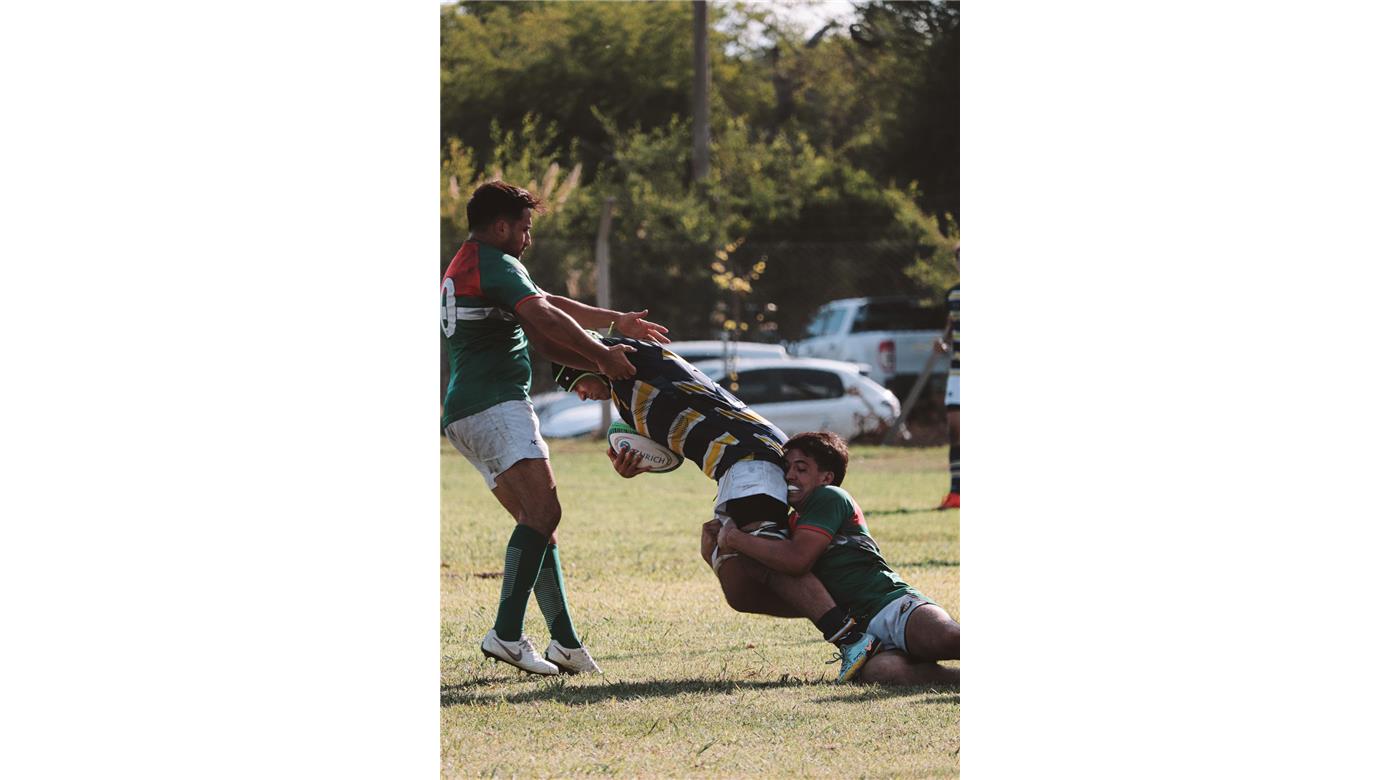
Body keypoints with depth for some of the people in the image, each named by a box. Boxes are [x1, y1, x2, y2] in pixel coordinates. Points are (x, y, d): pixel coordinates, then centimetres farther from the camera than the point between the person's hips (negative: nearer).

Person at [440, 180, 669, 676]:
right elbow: (543, 317, -20)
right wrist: (601, 355, -14)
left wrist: (617, 321, 30)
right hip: (496, 405, -11)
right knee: (542, 510, -20)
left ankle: (565, 642, 3)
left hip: (464, 416, 11)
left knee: (539, 521, 9)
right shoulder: (496, 264, -6)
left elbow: (548, 304, 31)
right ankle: (506, 633, -30)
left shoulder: (462, 268, 27)